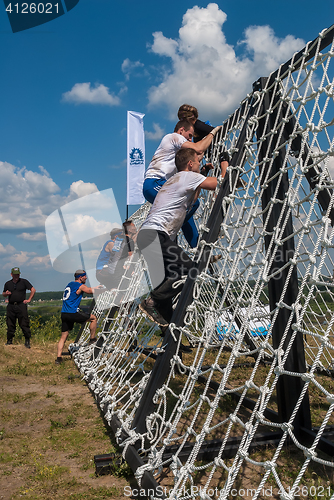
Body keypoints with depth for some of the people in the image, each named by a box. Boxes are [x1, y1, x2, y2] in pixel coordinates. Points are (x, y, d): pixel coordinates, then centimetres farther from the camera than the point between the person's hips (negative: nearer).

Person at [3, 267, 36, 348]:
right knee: (10, 324, 6)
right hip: (11, 306, 3)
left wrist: (29, 300, -2)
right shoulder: (7, 284, 13)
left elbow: (33, 290, 4)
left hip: (21, 306, -3)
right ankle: (9, 340, 18)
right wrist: (6, 294, -1)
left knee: (24, 324, -5)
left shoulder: (24, 282, 4)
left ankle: (27, 341, 1)